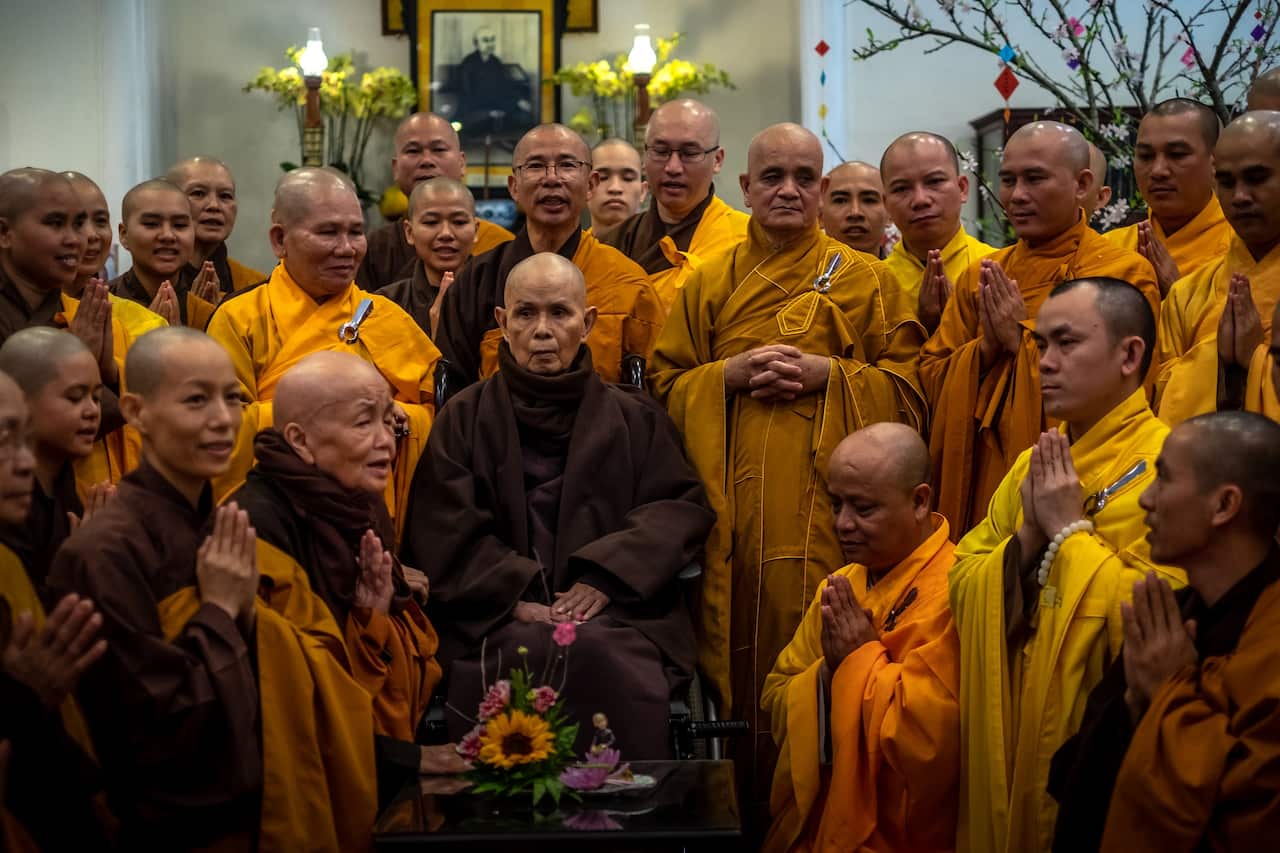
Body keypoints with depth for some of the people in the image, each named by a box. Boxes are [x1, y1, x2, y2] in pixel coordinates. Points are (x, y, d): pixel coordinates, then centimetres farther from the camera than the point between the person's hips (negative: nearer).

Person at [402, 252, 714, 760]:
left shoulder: (632, 417, 19)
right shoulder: (466, 418, 16)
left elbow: (682, 507, 9)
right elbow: (443, 534, 5)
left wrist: (607, 576, -8)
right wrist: (515, 598, -11)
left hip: (615, 612, 1)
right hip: (498, 620, -1)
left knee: (602, 655, -34)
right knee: (537, 656, -35)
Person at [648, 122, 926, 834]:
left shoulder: (865, 280, 9)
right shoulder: (708, 284, 14)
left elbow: (908, 388, 4)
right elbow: (666, 386, 12)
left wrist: (828, 373, -10)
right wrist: (731, 374, -6)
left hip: (824, 503, -2)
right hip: (732, 503, 2)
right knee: (739, 652, 0)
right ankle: (744, 799, 12)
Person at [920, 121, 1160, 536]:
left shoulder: (1126, 274, -6)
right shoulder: (981, 277, 10)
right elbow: (931, 377, 7)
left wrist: (1023, 342, -15)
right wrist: (986, 348, -11)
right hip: (979, 483, 4)